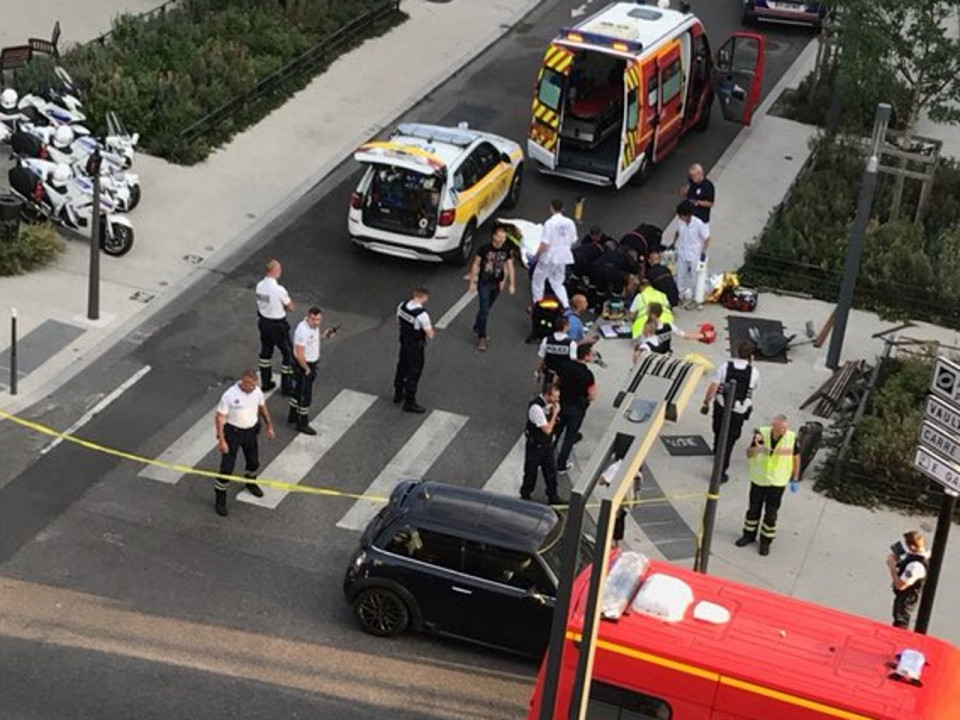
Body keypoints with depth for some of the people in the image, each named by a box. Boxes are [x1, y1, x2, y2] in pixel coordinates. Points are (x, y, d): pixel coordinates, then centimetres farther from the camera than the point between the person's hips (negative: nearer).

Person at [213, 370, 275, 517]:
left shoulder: (257, 391, -8)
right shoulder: (229, 395, -24)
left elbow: (262, 408, 11)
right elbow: (220, 418, -19)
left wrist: (269, 426, 16)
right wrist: (221, 440, -22)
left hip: (250, 431, 5)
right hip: (233, 432, -5)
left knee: (254, 461, 21)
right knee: (227, 466, -5)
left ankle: (250, 482, 53)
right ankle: (220, 499, 9)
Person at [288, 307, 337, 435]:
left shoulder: (314, 326, -2)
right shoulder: (302, 330, -31)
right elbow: (299, 354, -29)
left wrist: (324, 334, 5)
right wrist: (307, 369, -21)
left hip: (311, 363, 9)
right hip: (303, 365, -9)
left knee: (298, 390, 25)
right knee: (306, 395, 1)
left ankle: (293, 416, 42)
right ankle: (302, 424, 14)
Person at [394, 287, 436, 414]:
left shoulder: (402, 306, -9)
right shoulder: (422, 314, -31)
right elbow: (430, 335, -24)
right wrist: (432, 331, -4)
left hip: (403, 343, 7)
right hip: (415, 348, -7)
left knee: (401, 368, 25)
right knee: (413, 374, 8)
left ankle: (398, 395, 44)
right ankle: (409, 403, 20)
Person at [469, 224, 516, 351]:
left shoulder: (507, 251, -6)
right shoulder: (484, 248, -16)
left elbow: (510, 267, 5)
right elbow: (476, 265, -7)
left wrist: (512, 284, 4)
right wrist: (472, 282, -5)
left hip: (497, 284, 4)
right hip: (484, 283, -4)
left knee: (486, 309, 18)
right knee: (484, 310, -9)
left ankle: (477, 328, 39)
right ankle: (481, 338, -3)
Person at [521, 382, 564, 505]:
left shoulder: (548, 403, -5)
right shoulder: (536, 407, -32)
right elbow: (547, 429, -28)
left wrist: (554, 416, -5)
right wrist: (555, 413, -25)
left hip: (547, 443, 8)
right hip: (535, 445, -8)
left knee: (551, 470, 17)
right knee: (531, 472, 11)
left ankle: (553, 496, 31)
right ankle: (525, 496, 29)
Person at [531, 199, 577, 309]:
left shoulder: (549, 223, -18)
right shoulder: (569, 223, -1)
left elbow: (544, 244, -20)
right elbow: (573, 241, 6)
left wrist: (537, 255, -4)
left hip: (549, 256, -5)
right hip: (564, 257, 5)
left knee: (537, 279, 15)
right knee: (557, 282, 19)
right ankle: (566, 306, 5)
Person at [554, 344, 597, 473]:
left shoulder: (565, 367, -9)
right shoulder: (587, 374, -24)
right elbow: (592, 396, -20)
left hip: (562, 404, 5)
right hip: (576, 409, -5)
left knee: (556, 432, 22)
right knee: (570, 437, 12)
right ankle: (561, 465, 20)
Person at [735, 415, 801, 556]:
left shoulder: (792, 438, -17)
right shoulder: (762, 433, -16)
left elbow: (796, 458, -1)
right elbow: (749, 454, -9)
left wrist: (795, 479, 3)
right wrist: (756, 446, -31)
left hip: (777, 482, -1)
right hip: (758, 480, 1)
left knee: (771, 513, 8)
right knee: (754, 509, 17)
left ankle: (766, 541, 25)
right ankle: (749, 535, 36)